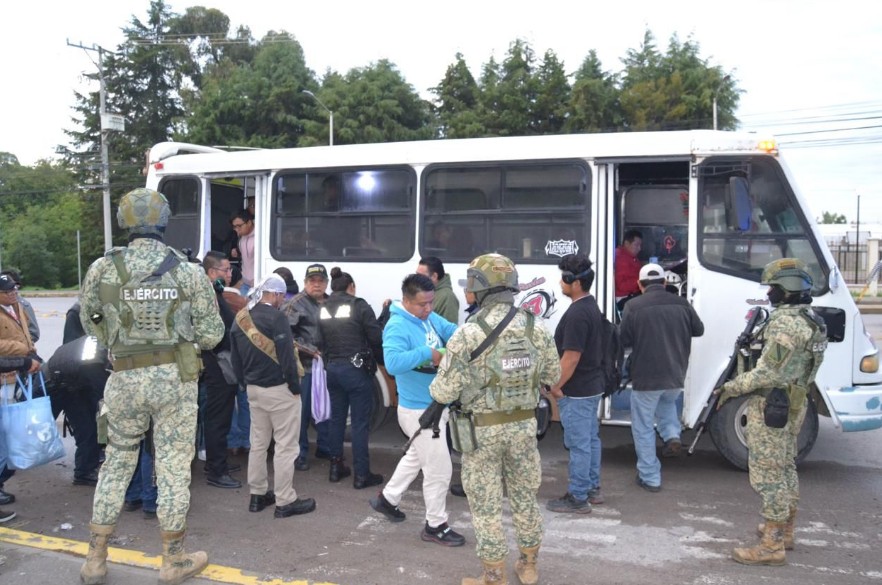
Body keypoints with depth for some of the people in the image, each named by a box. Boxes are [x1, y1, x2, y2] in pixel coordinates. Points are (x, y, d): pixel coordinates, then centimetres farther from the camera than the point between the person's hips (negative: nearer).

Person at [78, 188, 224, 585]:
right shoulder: (188, 271, -6)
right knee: (174, 467, 7)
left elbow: (88, 322, 9)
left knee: (116, 464, 17)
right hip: (175, 378, -2)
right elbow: (211, 334, -4)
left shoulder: (102, 268, -3)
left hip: (125, 379, 2)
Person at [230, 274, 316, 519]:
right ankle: (285, 501, 5)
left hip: (254, 388, 8)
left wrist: (246, 381, 20)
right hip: (279, 389, -8)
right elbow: (287, 356, -20)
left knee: (258, 443, 17)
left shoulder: (241, 318, 7)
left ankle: (258, 495, 26)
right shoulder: (275, 318, -18)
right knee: (285, 446, 0)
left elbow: (236, 357, 12)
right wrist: (295, 386, -10)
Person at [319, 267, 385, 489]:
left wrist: (330, 361, 13)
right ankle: (361, 475, 5)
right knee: (360, 422, 0)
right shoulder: (359, 306, -9)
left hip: (332, 368, 6)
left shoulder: (323, 309, 8)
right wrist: (383, 362, 5)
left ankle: (336, 467, 24)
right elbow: (376, 338, -9)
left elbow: (321, 340, 7)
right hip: (356, 369, -6)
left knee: (337, 418, 16)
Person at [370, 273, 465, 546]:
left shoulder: (430, 317, 2)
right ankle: (436, 526, 21)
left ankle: (387, 498, 46)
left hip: (434, 404, 9)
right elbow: (393, 363, -39)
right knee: (439, 469, 3)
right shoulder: (398, 327, -25)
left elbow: (451, 330, 5)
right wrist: (428, 353, -33)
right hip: (420, 410, -9)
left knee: (416, 457, 28)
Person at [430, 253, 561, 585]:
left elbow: (443, 393, -15)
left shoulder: (467, 334, -18)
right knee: (525, 497, 20)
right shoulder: (536, 329, -3)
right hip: (523, 426, 5)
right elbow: (553, 376, 9)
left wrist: (436, 384, 8)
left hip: (482, 430, -4)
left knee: (486, 505, 9)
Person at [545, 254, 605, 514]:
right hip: (592, 386, 10)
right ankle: (593, 488, 31)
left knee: (578, 444, 0)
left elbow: (571, 357, -25)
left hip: (576, 391, -10)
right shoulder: (591, 306, 9)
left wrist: (557, 386, -13)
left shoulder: (577, 314, -24)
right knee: (591, 439, 19)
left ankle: (578, 497, 10)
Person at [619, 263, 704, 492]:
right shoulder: (681, 303, -1)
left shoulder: (634, 306, -13)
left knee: (643, 428, 9)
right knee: (667, 403, 35)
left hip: (646, 378, -4)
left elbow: (624, 340, -8)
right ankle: (672, 435, 12)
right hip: (676, 376, 4)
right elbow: (699, 330, 12)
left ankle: (650, 477, 13)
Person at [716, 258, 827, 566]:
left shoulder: (785, 322, -22)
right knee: (785, 467, 20)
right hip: (792, 405, 10)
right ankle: (785, 530, 34)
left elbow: (768, 373, -24)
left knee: (767, 474, -4)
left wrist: (732, 387, -15)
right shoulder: (810, 320, 10)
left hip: (771, 408, -10)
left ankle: (771, 546, 2)